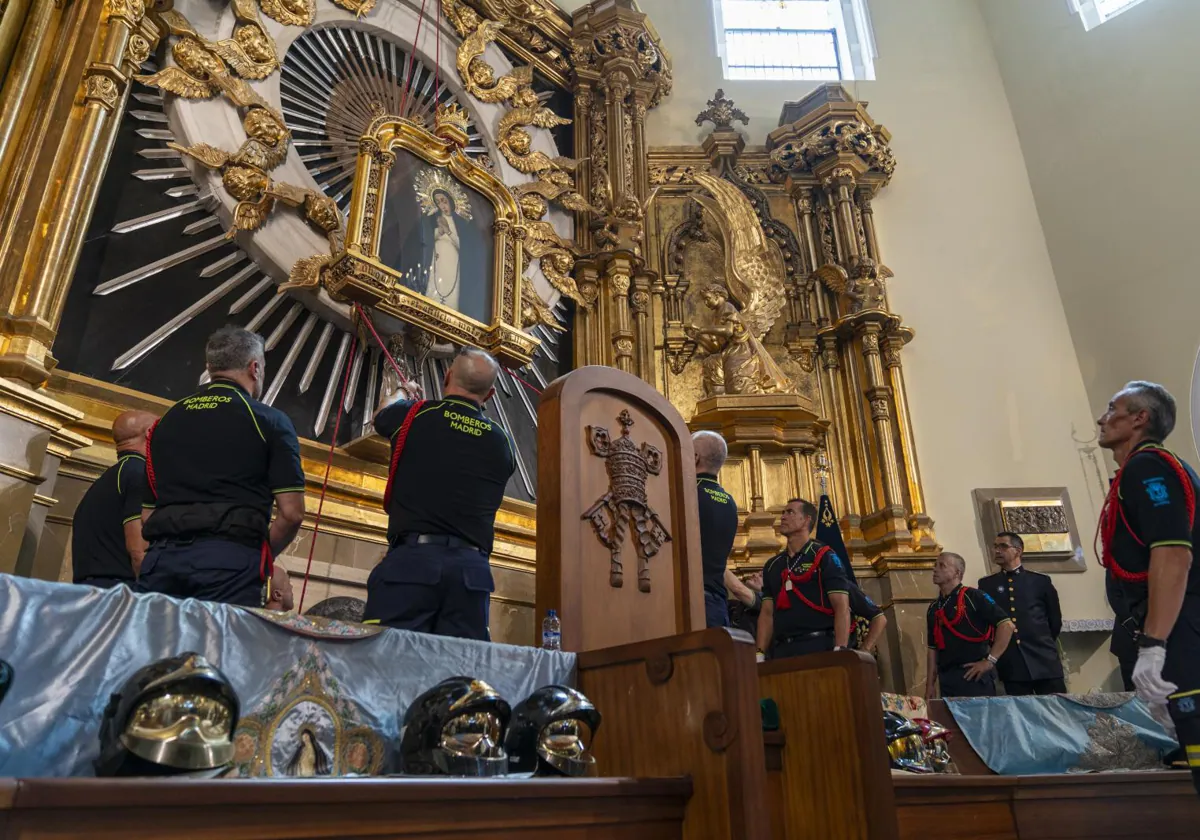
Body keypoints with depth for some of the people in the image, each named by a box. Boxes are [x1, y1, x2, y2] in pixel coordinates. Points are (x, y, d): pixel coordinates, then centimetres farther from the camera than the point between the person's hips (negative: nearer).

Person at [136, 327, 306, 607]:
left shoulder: (167, 419, 19)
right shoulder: (269, 421, 4)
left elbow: (147, 514, 18)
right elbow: (292, 513, -2)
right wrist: (262, 555, 13)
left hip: (163, 557, 5)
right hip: (230, 560, -5)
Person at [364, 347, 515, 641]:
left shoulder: (413, 415, 4)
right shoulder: (502, 441, 11)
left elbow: (380, 415, 27)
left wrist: (400, 394, 51)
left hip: (412, 558, -3)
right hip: (471, 567, 3)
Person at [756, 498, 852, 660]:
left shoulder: (824, 557, -2)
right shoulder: (772, 565, 15)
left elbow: (841, 607, -9)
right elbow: (767, 613, 13)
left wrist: (840, 651, -19)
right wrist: (760, 653, 1)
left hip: (818, 646, -5)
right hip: (781, 649, 5)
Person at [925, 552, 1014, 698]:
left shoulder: (973, 597, -4)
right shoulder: (933, 609, 15)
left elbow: (1006, 625, -10)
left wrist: (990, 661, -13)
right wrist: (930, 685, 10)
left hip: (975, 676, -6)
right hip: (946, 681, 6)